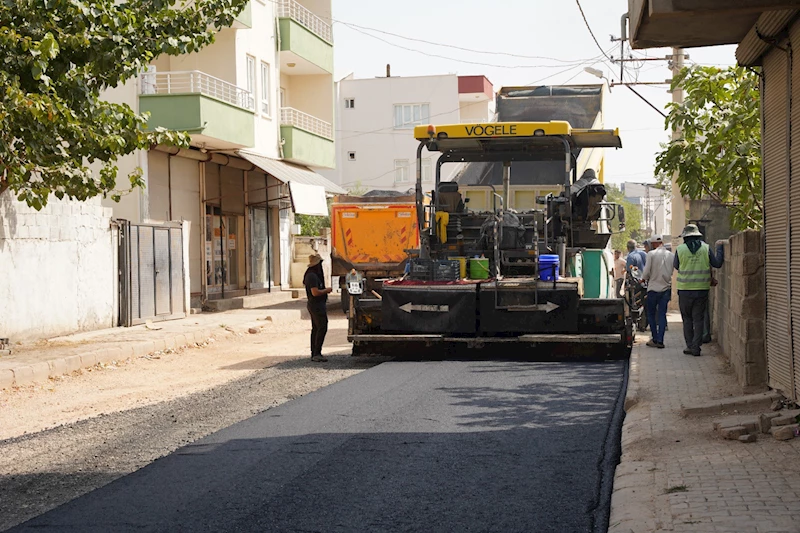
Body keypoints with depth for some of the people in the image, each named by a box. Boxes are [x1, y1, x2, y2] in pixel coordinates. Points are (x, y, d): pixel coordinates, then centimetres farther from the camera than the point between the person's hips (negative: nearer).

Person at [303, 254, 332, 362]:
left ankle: (314, 353, 14)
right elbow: (315, 292, -26)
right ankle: (317, 354, -16)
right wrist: (327, 290, -12)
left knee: (315, 329, 12)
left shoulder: (311, 275, 14)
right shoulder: (312, 276, -20)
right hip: (317, 305, -11)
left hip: (313, 305, 11)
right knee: (322, 328, -13)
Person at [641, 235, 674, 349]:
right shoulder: (671, 255, 3)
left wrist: (645, 278, 10)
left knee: (651, 314, 8)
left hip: (654, 288, -4)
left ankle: (655, 339, 6)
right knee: (662, 314, 6)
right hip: (666, 288, 4)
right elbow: (673, 272, 6)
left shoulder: (651, 254, -10)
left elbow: (646, 273, -11)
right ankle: (660, 340, 1)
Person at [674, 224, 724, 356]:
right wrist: (719, 248, 12)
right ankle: (696, 347, 4)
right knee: (698, 319, 7)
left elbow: (676, 266, 8)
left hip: (685, 290, -1)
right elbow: (717, 264, 2)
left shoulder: (680, 249, -5)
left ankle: (690, 346, 10)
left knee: (687, 319, 11)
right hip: (702, 289, 1)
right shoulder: (706, 248, -2)